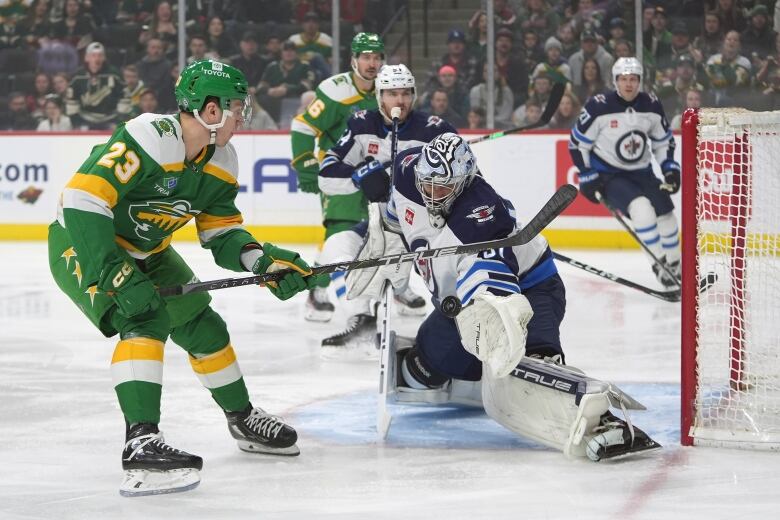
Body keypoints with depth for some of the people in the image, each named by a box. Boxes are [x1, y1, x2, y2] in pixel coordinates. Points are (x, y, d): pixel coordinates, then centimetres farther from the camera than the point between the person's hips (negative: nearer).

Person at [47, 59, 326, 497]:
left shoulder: (221, 161, -5)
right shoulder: (148, 139, -32)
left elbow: (222, 233, 2)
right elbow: (83, 202, -36)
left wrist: (264, 261, -17)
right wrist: (117, 276, -38)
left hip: (145, 251, 9)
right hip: (82, 245, -9)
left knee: (201, 324, 12)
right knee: (146, 318, -29)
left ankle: (243, 419, 34)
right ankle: (141, 444, -35)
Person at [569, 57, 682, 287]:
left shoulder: (651, 105, -5)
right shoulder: (599, 107, -18)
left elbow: (663, 140, 10)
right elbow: (577, 143, -10)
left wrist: (670, 168, -1)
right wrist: (587, 177, -12)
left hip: (641, 172, 5)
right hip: (607, 175, -5)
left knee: (666, 212, 2)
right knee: (641, 206, -27)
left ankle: (675, 268, 22)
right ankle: (659, 263, -18)